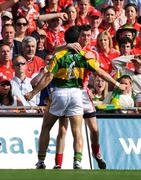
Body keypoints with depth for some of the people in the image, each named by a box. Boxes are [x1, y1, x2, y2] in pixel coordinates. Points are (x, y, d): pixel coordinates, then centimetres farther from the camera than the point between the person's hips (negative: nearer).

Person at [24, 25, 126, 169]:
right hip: (76, 92, 1)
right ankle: (77, 162, -14)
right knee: (77, 132, 2)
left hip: (60, 93, -1)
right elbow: (101, 72, 3)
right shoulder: (84, 56, 0)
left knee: (46, 127, 12)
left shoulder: (59, 56, -6)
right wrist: (117, 84, 16)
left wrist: (33, 93, -7)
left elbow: (48, 78, -11)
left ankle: (41, 161, 10)